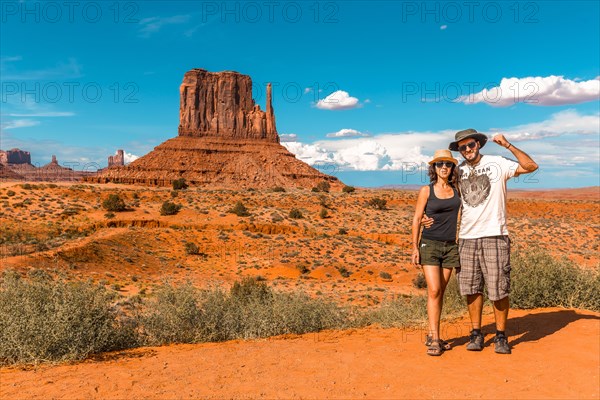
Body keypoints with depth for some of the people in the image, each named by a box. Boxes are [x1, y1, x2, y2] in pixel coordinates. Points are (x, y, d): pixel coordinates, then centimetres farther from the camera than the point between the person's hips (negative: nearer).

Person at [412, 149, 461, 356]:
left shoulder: (457, 189, 6)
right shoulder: (426, 190, -1)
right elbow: (416, 220, -2)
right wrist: (415, 247, -7)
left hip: (450, 246, 4)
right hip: (430, 244, -3)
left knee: (440, 292, 7)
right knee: (434, 291, -10)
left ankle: (432, 335, 17)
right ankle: (435, 339, -5)